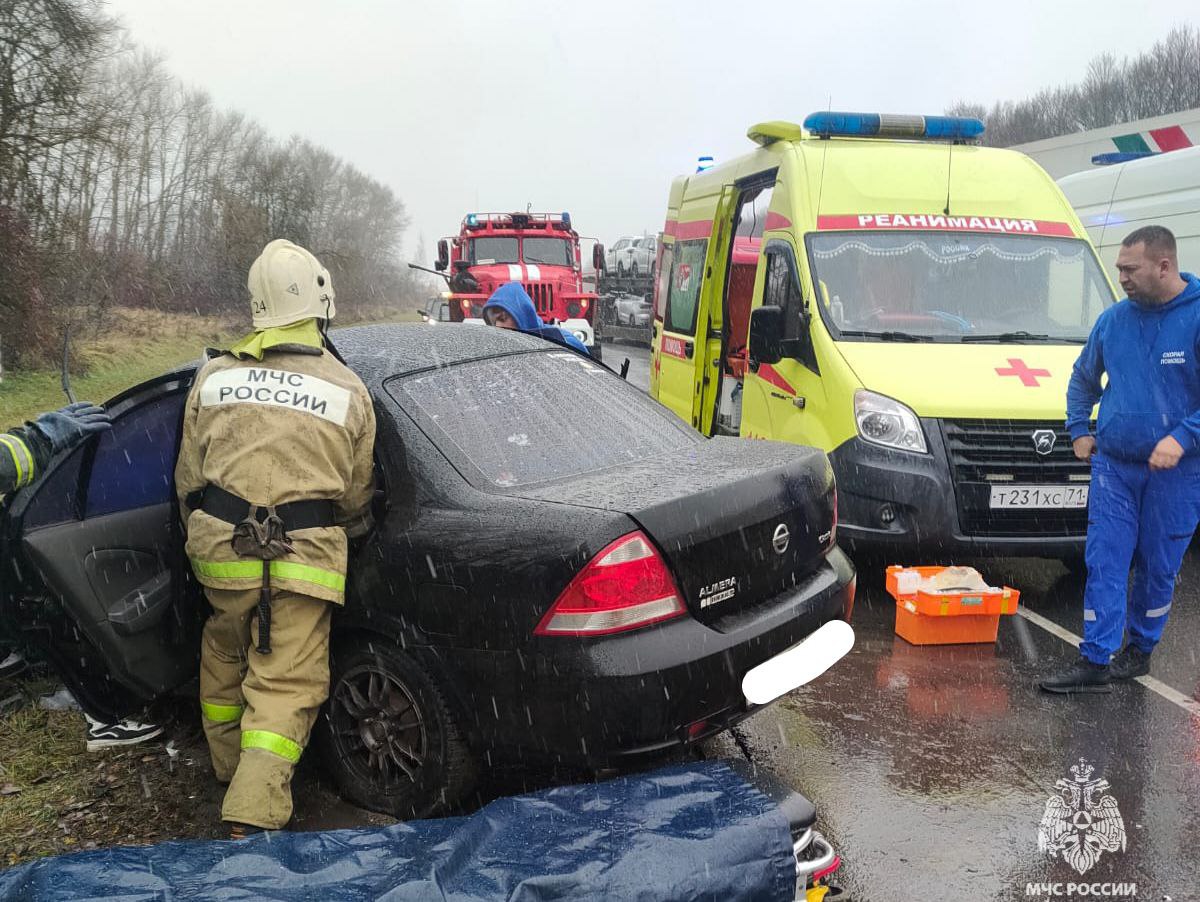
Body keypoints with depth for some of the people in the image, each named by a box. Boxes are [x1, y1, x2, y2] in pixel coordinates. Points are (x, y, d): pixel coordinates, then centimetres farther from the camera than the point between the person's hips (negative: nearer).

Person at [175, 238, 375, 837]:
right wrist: (344, 534, 26)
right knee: (286, 685, 2)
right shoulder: (348, 390, -1)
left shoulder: (215, 375, 4)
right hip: (304, 558, -3)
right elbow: (355, 497, 5)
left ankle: (229, 769, 42)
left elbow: (188, 479, 10)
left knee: (224, 662, 25)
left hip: (221, 547, 3)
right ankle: (252, 816, -5)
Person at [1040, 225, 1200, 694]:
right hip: (1112, 465, 3)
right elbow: (1083, 378, 19)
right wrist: (1079, 429, 11)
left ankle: (1140, 650, 27)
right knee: (1104, 563, 0)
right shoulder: (1113, 319, 4)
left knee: (1158, 567, 10)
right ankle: (1095, 662, 2)